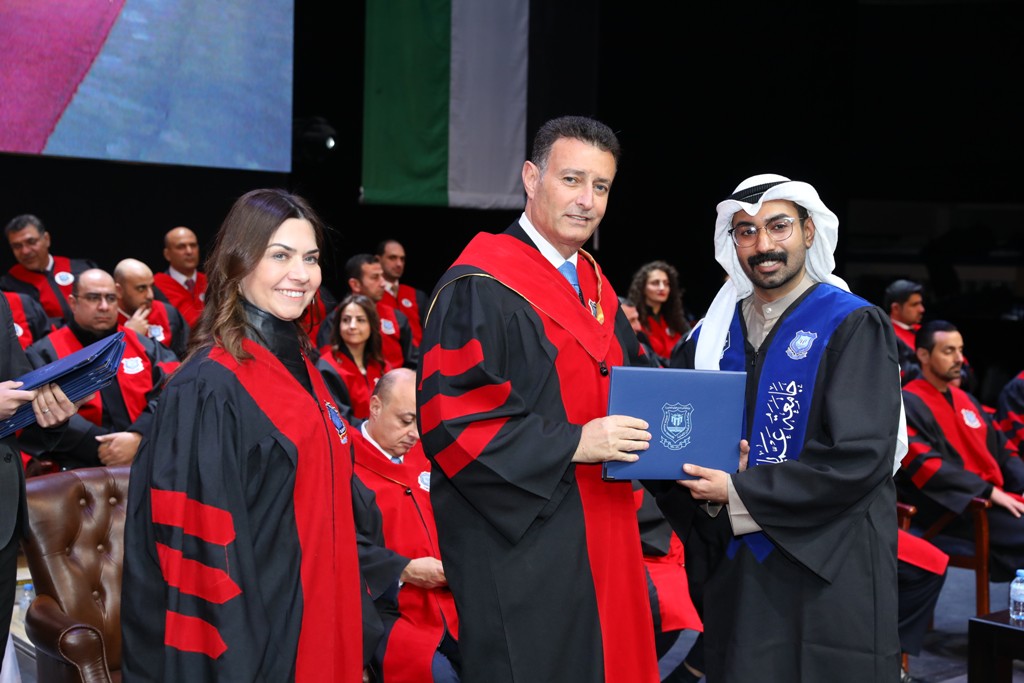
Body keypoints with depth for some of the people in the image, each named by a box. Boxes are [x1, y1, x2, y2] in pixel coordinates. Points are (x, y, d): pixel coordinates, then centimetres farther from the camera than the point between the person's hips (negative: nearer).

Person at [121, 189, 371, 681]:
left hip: (318, 631, 8)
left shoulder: (302, 370, 9)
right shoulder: (208, 387, -16)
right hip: (251, 644, -8)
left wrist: (357, 639, 15)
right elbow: (205, 544, -19)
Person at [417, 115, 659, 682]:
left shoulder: (596, 290, 14)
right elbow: (450, 420, -19)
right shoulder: (479, 289, -13)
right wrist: (573, 444, -21)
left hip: (600, 543, 8)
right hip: (521, 551, -8)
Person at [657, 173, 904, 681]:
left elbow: (860, 456, -15)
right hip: (734, 573, 5)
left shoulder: (853, 327, -5)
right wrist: (704, 486, -11)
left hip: (827, 573, -4)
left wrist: (739, 494, -15)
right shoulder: (713, 333, 10)